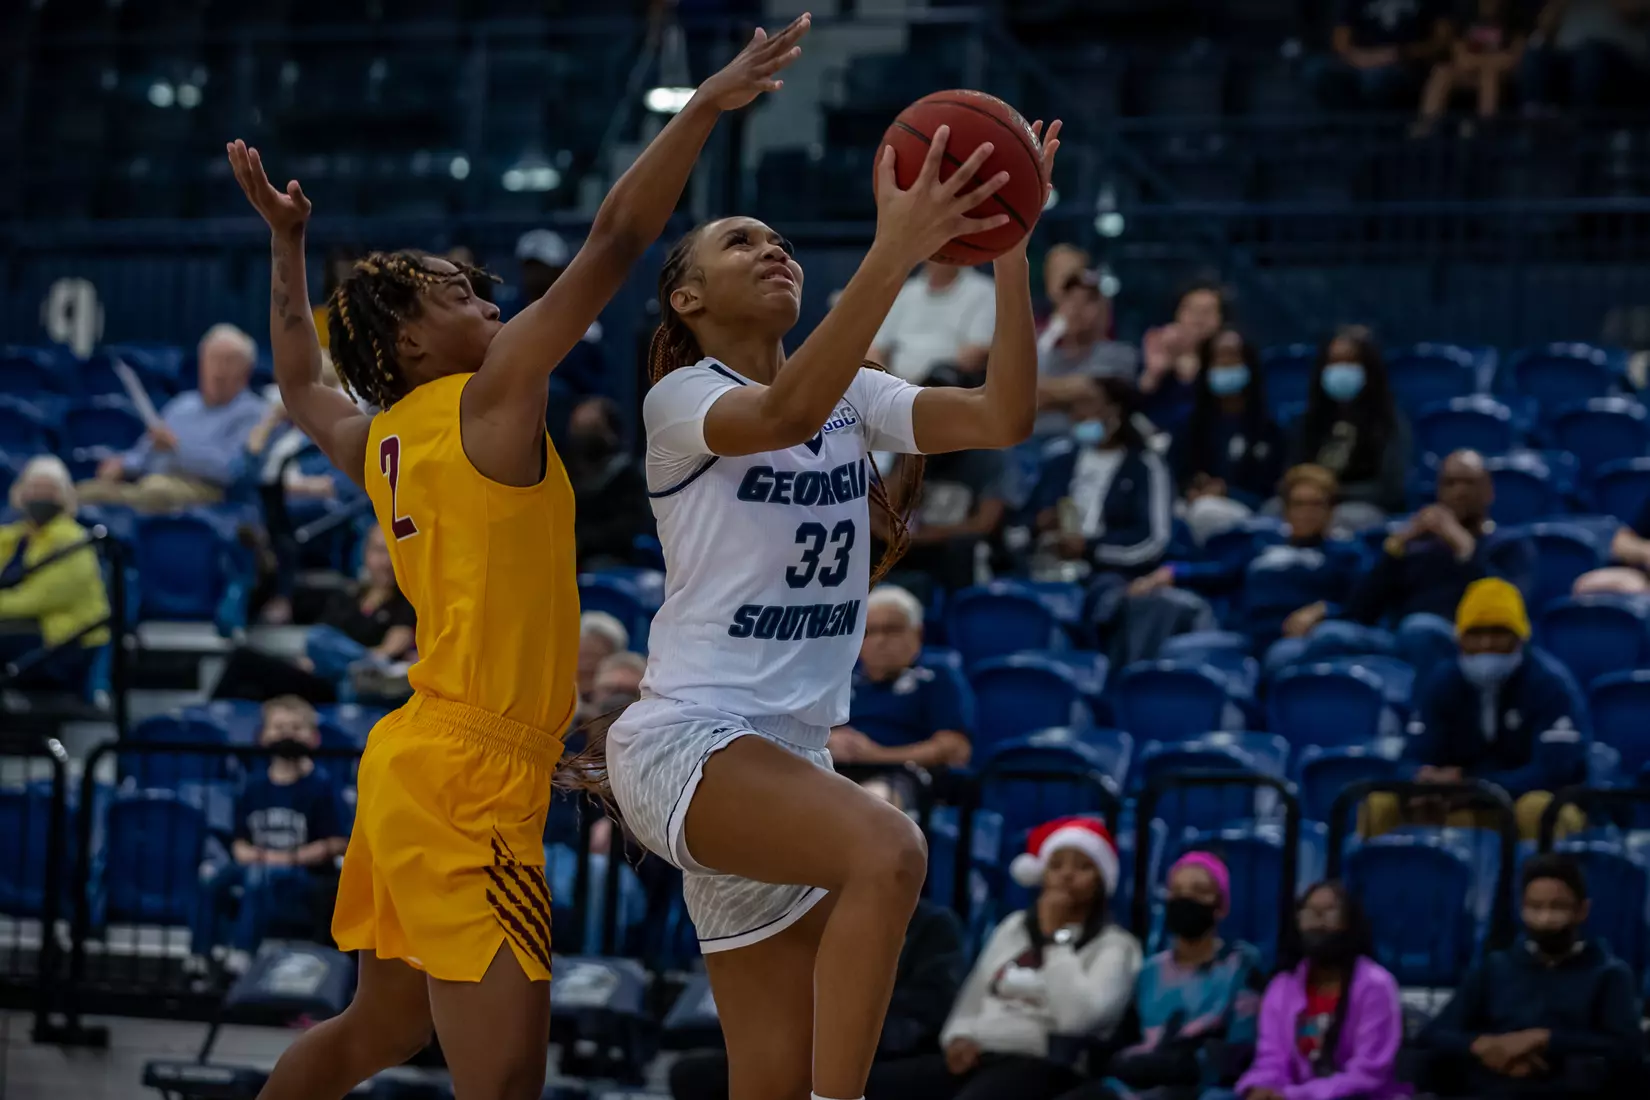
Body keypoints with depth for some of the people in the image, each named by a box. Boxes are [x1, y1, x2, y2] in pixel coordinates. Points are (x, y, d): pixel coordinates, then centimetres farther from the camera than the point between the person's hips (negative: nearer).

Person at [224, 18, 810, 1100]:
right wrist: (706, 105, -13)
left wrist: (286, 242, 41)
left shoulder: (377, 441, 13)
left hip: (413, 763, 10)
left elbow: (300, 381, 37)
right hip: (466, 778, -10)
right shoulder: (491, 400, -9)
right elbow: (615, 241, -15)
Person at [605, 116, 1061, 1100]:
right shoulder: (681, 399, -6)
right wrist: (895, 252, -39)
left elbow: (1003, 418, -6)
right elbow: (787, 410, -30)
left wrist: (1010, 248, -17)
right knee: (887, 852, -35)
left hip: (791, 755, 7)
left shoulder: (856, 397, 11)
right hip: (688, 740, -7)